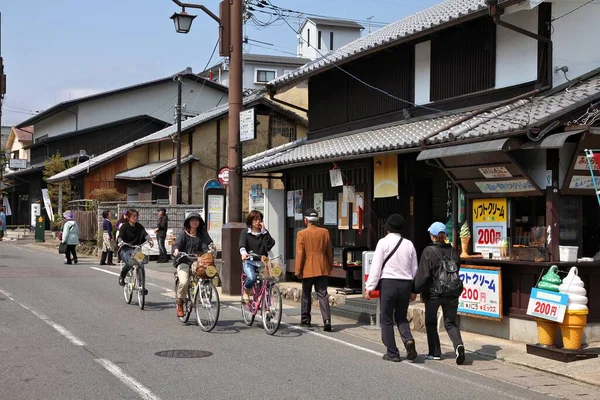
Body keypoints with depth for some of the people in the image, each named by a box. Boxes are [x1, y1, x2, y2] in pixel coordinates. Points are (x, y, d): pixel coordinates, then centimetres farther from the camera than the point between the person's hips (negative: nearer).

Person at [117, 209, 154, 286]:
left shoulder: (139, 226, 7)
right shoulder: (124, 226, -1)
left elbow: (145, 234, -10)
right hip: (125, 249, -3)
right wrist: (121, 242, -39)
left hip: (135, 249, 3)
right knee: (129, 263, -29)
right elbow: (120, 237, -14)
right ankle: (121, 277, 1)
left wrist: (150, 240, -32)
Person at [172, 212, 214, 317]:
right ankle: (180, 304, -2)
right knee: (184, 282, -26)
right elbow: (178, 244, -8)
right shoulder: (183, 234, 6)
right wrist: (176, 250, -31)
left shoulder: (201, 235, 13)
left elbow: (205, 246, 1)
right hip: (183, 261, -3)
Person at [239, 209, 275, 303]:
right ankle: (246, 292, 2)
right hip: (249, 262, -2)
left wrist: (264, 231, -7)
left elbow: (270, 245, -5)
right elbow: (242, 245, -12)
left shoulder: (264, 233, 13)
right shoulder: (245, 233, 7)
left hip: (262, 262, 3)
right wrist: (243, 252, -34)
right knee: (252, 277, -33)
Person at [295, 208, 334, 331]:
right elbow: (329, 251, 8)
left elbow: (300, 253, -8)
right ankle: (327, 320, -14)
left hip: (308, 269, -2)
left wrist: (298, 270, -2)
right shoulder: (325, 232, 3)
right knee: (323, 294, 0)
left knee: (306, 294, 13)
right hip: (322, 269, 2)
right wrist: (330, 266, 18)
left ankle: (305, 319, 23)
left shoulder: (302, 234, -7)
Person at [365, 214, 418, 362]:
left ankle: (392, 353, 9)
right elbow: (414, 268, 12)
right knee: (401, 317, 18)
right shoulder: (409, 244, 8)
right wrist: (414, 290, 19)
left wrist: (369, 287, -4)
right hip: (406, 283, 4)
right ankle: (408, 340, -8)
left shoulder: (383, 242, -5)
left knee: (387, 319, 7)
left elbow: (376, 266, -9)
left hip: (388, 283, -4)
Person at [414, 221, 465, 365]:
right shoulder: (452, 251, 3)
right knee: (450, 323, 9)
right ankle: (458, 344, -16)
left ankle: (434, 352, 16)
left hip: (433, 293, -4)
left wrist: (416, 290, -3)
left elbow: (423, 274, -13)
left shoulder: (429, 251, -11)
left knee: (431, 323, 13)